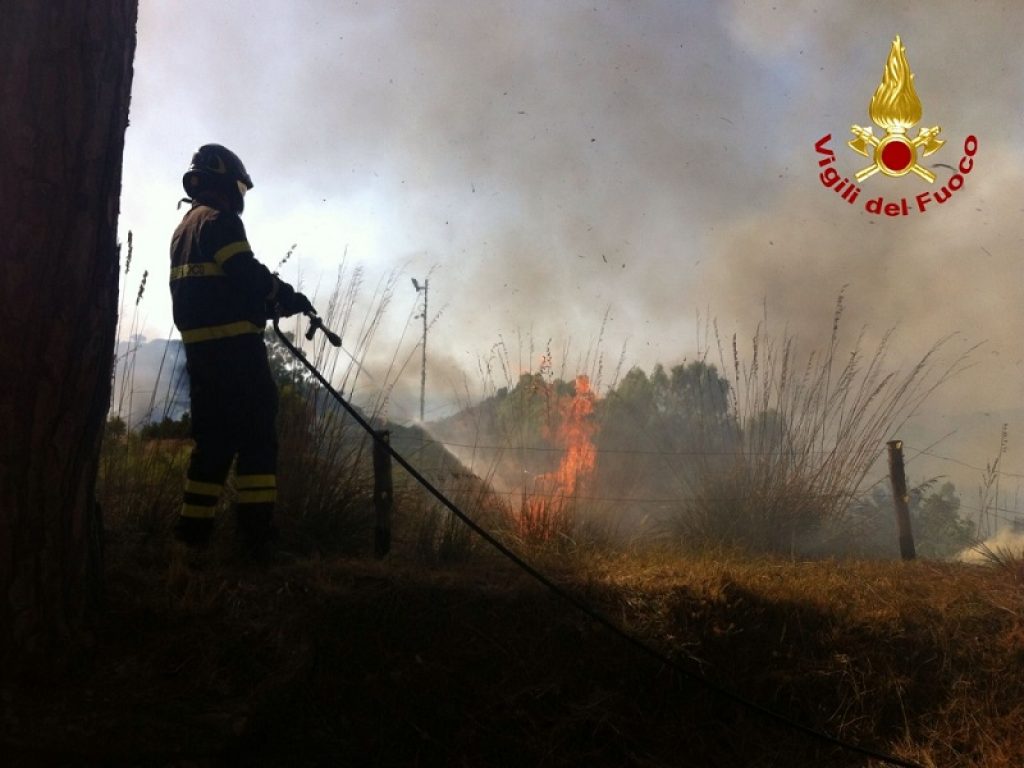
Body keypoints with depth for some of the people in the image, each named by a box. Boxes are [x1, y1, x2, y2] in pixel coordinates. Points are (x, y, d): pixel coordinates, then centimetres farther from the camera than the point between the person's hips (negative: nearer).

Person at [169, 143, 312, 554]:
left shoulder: (184, 227, 23)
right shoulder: (219, 220, -6)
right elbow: (247, 273, -17)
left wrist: (268, 302, 19)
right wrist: (288, 297, -3)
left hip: (198, 346, 9)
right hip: (232, 343, -9)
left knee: (214, 435, 12)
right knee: (256, 432, -8)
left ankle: (194, 526, 12)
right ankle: (256, 528, -11)